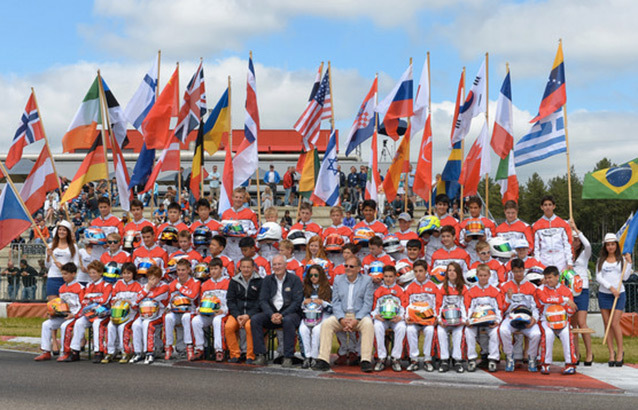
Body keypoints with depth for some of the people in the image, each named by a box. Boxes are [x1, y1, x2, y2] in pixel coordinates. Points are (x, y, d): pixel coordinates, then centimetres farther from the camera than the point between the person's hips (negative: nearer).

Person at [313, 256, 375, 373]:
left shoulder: (367, 280, 6)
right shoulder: (338, 279, 14)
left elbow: (367, 303, -2)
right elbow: (335, 302, 7)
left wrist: (356, 320, -16)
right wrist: (342, 319, -11)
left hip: (360, 316, -2)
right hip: (342, 316, 2)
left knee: (368, 324, -33)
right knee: (326, 323, -24)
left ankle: (366, 361, -34)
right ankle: (323, 360, -26)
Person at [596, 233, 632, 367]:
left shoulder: (621, 259, 7)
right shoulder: (601, 260, 9)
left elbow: (625, 277, -2)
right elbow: (598, 277, 0)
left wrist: (629, 262, -7)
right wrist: (611, 287, -12)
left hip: (619, 294, -2)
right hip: (604, 294, 2)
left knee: (615, 324, -10)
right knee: (607, 324, 1)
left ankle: (620, 351, 7)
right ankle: (611, 353, 9)